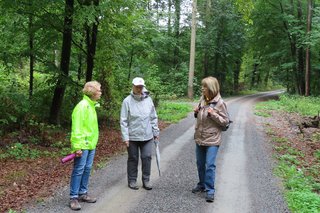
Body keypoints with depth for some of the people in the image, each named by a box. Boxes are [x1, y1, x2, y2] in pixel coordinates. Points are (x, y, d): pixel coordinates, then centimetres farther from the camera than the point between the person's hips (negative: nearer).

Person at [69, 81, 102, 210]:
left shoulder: (91, 105, 13)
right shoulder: (82, 106, -16)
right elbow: (76, 128, -20)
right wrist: (77, 146, -23)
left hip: (91, 144, 9)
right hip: (83, 145, -9)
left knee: (87, 169, 14)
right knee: (78, 170, -2)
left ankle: (82, 194, 25)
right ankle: (74, 197, 6)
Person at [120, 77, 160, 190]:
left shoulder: (148, 99, 2)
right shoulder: (127, 101, -9)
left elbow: (153, 118, 9)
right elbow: (123, 121, -8)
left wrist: (156, 132, 8)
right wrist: (125, 137, -12)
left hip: (147, 136, 3)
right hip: (132, 137, -2)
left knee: (147, 158, 6)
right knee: (133, 159, 10)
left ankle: (146, 180, 19)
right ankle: (132, 181, 23)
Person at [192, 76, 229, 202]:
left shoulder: (219, 103, -14)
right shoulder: (202, 99, 4)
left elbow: (225, 121, -11)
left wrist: (213, 114, -23)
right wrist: (196, 112, -3)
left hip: (212, 140, -6)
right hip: (199, 138, 7)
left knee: (210, 165, -6)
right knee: (200, 164, 17)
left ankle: (210, 190, 4)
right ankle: (202, 185, 33)